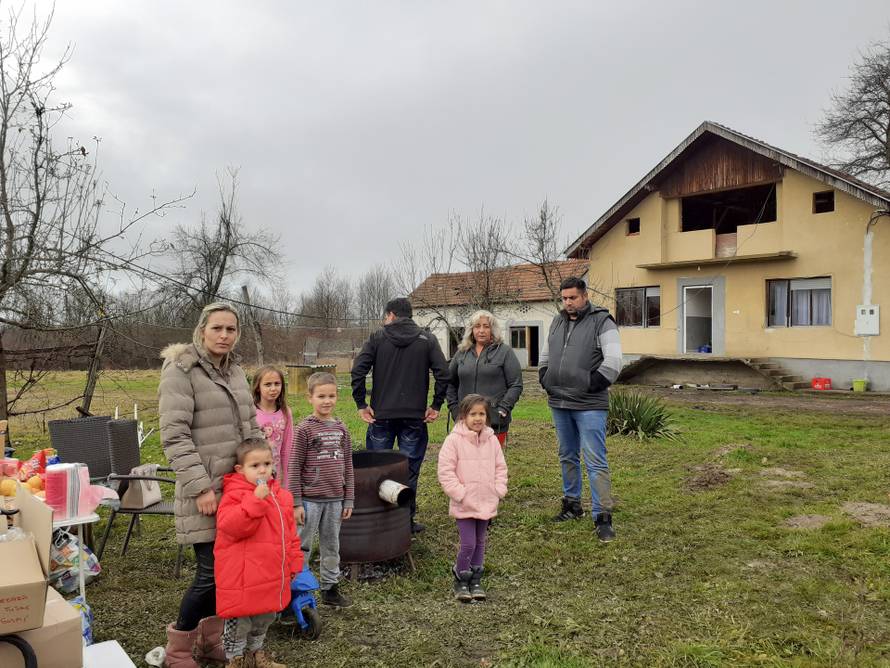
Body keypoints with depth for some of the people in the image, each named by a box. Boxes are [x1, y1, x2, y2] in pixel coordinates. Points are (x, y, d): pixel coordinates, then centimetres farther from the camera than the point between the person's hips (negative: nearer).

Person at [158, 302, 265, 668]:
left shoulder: (235, 371, 12)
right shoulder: (180, 371, -10)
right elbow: (175, 436, -16)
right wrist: (200, 487, -20)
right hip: (206, 489, -7)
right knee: (212, 572, -3)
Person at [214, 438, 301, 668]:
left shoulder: (281, 495, 6)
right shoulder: (234, 494, -14)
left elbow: (290, 533, 13)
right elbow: (231, 526, -30)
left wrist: (294, 563, 12)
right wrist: (256, 500, -34)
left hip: (271, 575, 7)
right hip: (242, 576, -7)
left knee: (265, 617, 23)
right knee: (240, 620, 5)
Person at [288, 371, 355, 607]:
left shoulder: (341, 429, 5)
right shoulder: (304, 429, -8)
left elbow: (347, 467, 9)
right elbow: (294, 468, -8)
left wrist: (348, 500, 8)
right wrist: (296, 503, -10)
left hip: (334, 499, 4)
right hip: (310, 499, -4)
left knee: (331, 546, 15)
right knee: (302, 547, 5)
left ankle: (330, 588, 28)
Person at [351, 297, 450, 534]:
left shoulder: (377, 337, 2)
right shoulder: (427, 339, 4)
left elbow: (358, 370, -7)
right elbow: (443, 373, -5)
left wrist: (361, 404, -1)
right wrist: (436, 405, 2)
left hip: (381, 416, 0)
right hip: (415, 416, 0)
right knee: (409, 470, 7)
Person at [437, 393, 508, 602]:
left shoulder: (492, 440, 3)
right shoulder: (454, 440, -12)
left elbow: (500, 467, 11)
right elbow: (445, 472, -12)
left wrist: (499, 490, 0)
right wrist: (460, 493, -15)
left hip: (487, 504, 5)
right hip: (464, 505, -5)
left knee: (480, 543, 15)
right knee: (468, 544, -6)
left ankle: (475, 581, 29)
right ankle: (461, 581, 16)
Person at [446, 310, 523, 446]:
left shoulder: (504, 351, 2)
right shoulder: (462, 353, 13)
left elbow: (516, 385, -1)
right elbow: (450, 383, 21)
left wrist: (503, 409, -9)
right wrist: (454, 408, 10)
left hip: (495, 421, -3)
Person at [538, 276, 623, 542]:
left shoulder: (602, 322, -8)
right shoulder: (557, 322, 12)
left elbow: (613, 361, -15)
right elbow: (546, 355, 25)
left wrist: (592, 385, -17)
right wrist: (545, 378, 11)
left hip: (589, 405, -7)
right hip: (559, 403, 7)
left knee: (595, 461, -6)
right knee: (568, 457, 18)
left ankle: (603, 517, -1)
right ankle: (572, 504, 32)